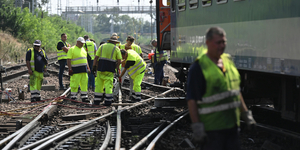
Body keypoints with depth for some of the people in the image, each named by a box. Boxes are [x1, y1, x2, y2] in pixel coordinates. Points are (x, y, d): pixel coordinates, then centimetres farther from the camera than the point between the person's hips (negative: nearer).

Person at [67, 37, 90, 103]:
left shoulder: (83, 49, 17)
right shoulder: (72, 49, -6)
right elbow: (69, 60, -10)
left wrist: (88, 68, 17)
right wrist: (70, 69, -17)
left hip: (84, 70, 7)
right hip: (76, 70, -7)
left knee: (84, 84, 5)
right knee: (75, 84, -5)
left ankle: (84, 97, 9)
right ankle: (73, 97, 3)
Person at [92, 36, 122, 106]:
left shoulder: (102, 46, 10)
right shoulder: (116, 48, 5)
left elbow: (96, 57, 3)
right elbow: (119, 61, 1)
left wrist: (94, 66, 6)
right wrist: (114, 68, 13)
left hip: (101, 67, 2)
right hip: (110, 69, -2)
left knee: (99, 84, 7)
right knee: (108, 85, 1)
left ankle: (97, 100, 9)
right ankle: (107, 101, -1)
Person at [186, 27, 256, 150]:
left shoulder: (228, 61, 11)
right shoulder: (198, 67, -12)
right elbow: (191, 100, -15)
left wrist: (245, 113, 18)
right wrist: (196, 126, -19)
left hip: (232, 125, 7)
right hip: (211, 129, -7)